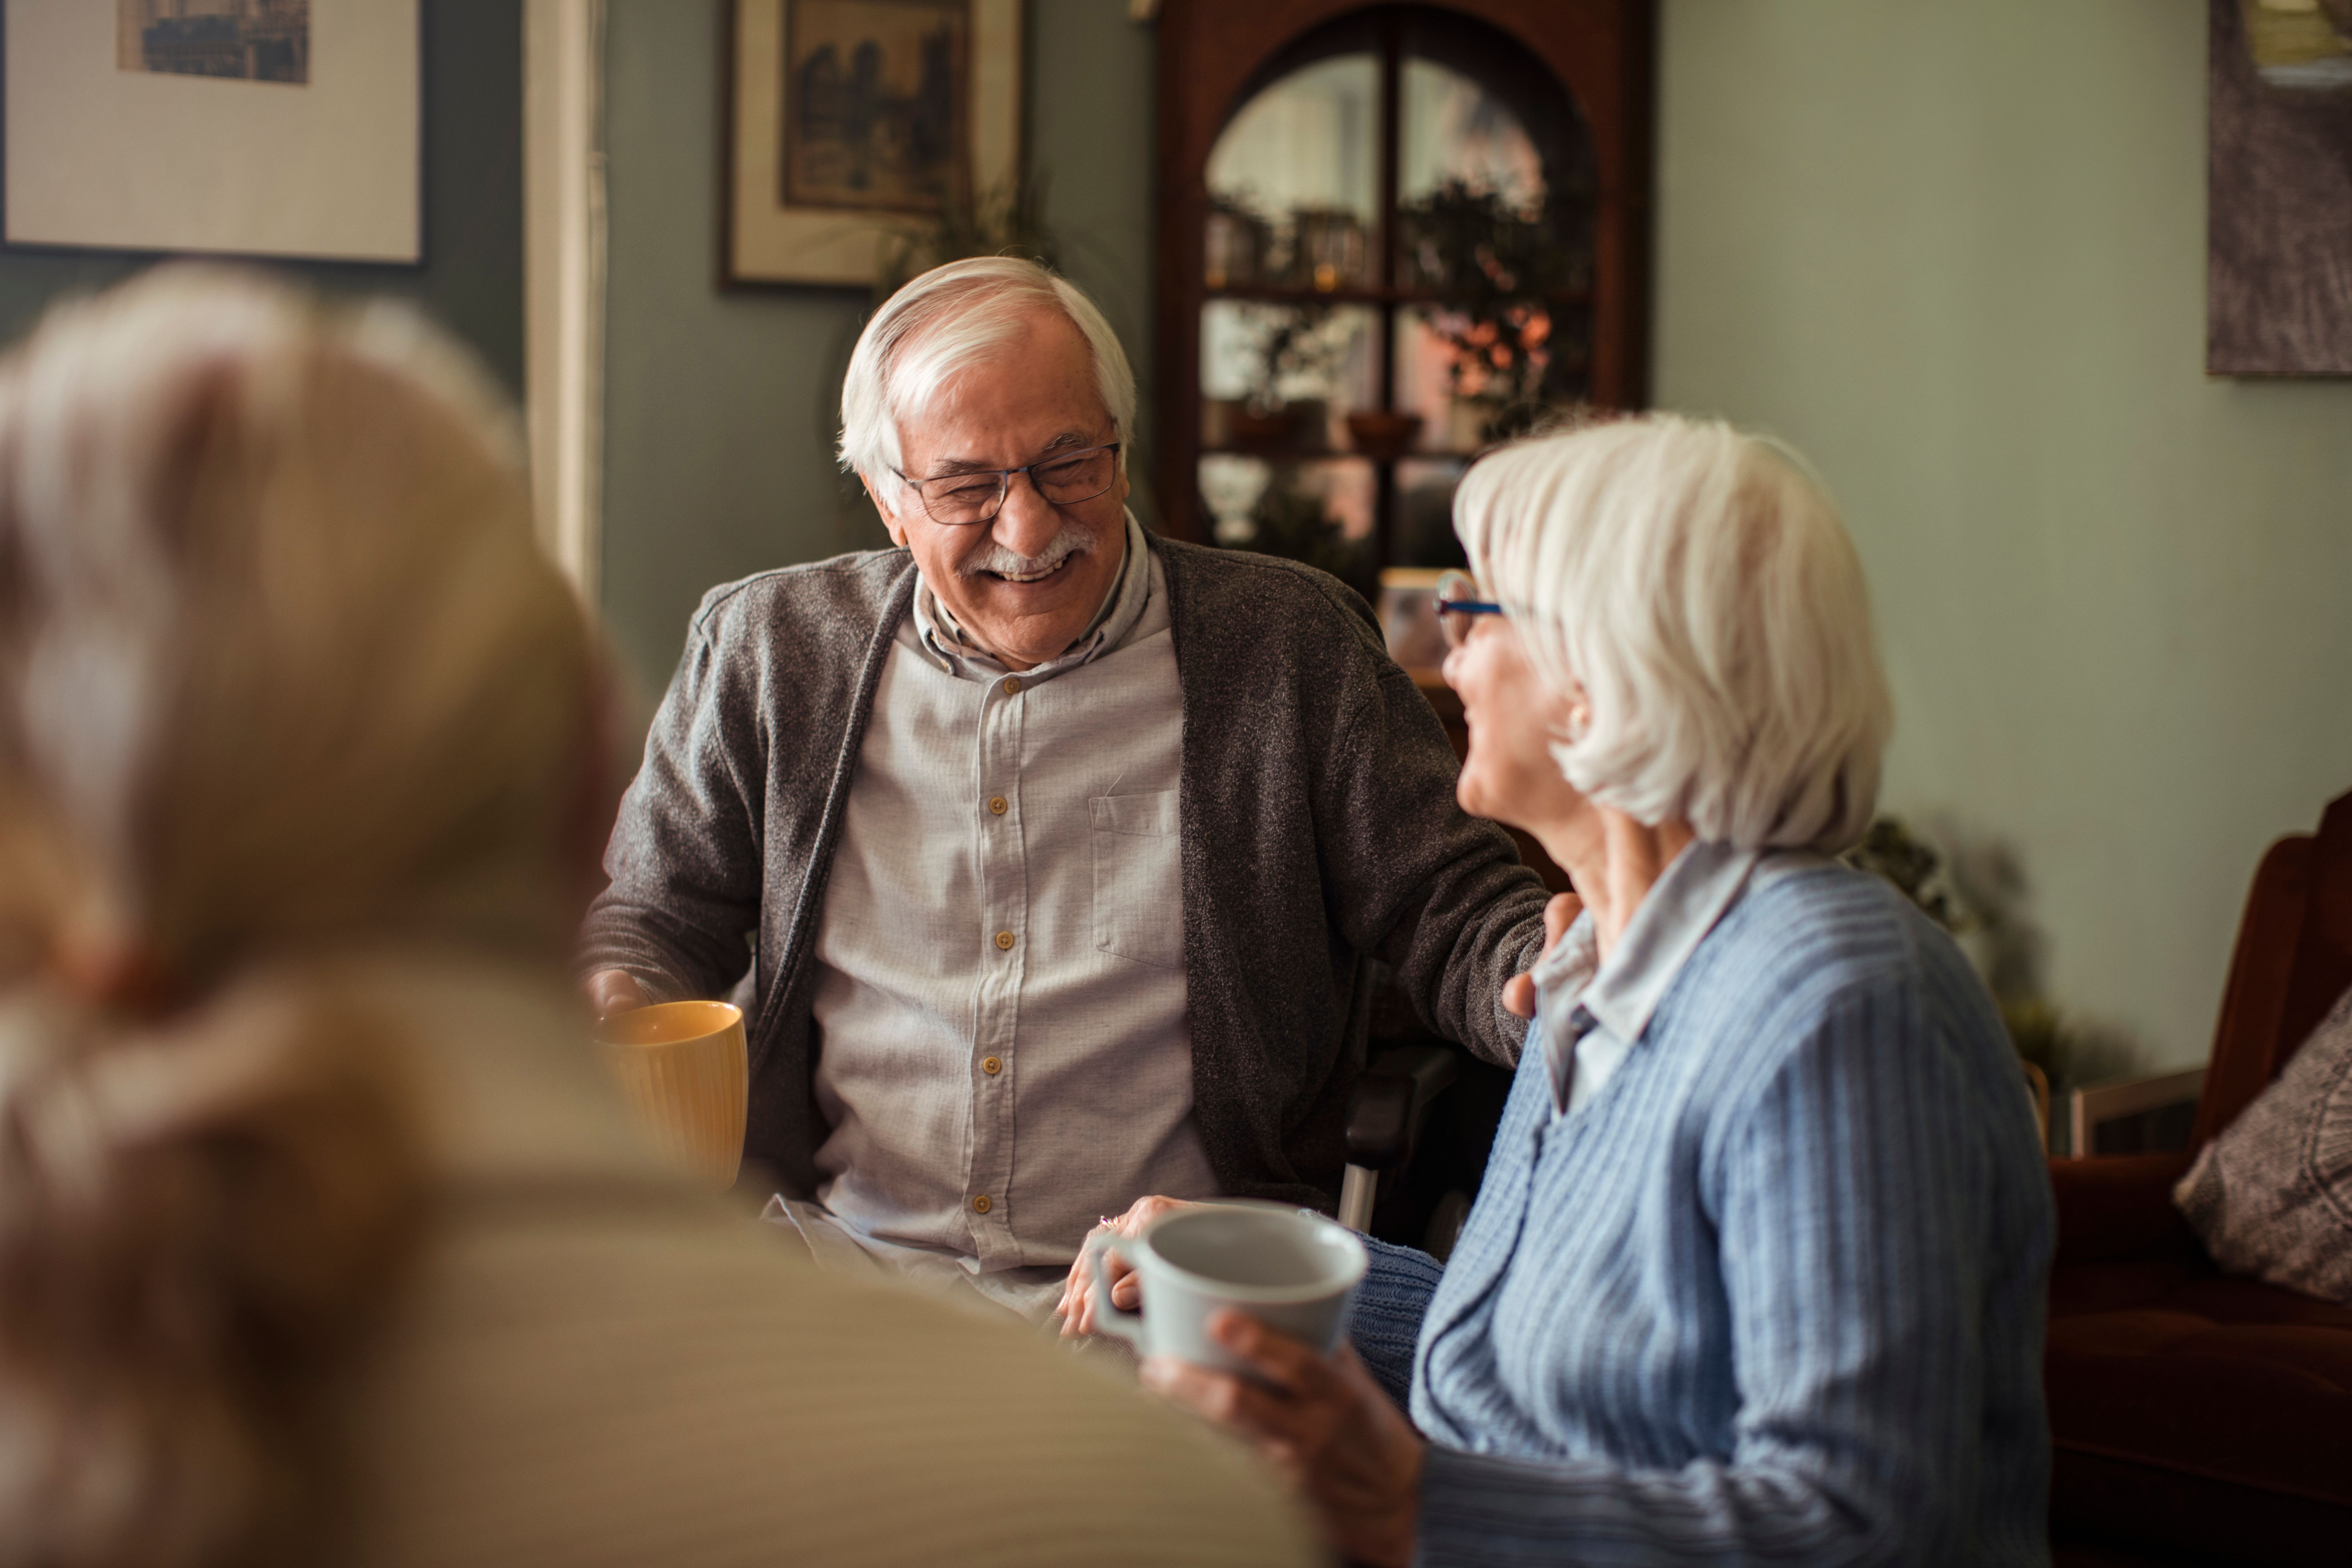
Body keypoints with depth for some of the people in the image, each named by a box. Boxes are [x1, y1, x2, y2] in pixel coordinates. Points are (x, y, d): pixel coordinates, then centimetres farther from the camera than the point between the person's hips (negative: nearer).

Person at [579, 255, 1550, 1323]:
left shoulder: (1290, 646, 3)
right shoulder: (768, 649, 10)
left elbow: (1451, 913, 4)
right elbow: (654, 916, 19)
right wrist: (616, 1025, -5)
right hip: (836, 1258, 3)